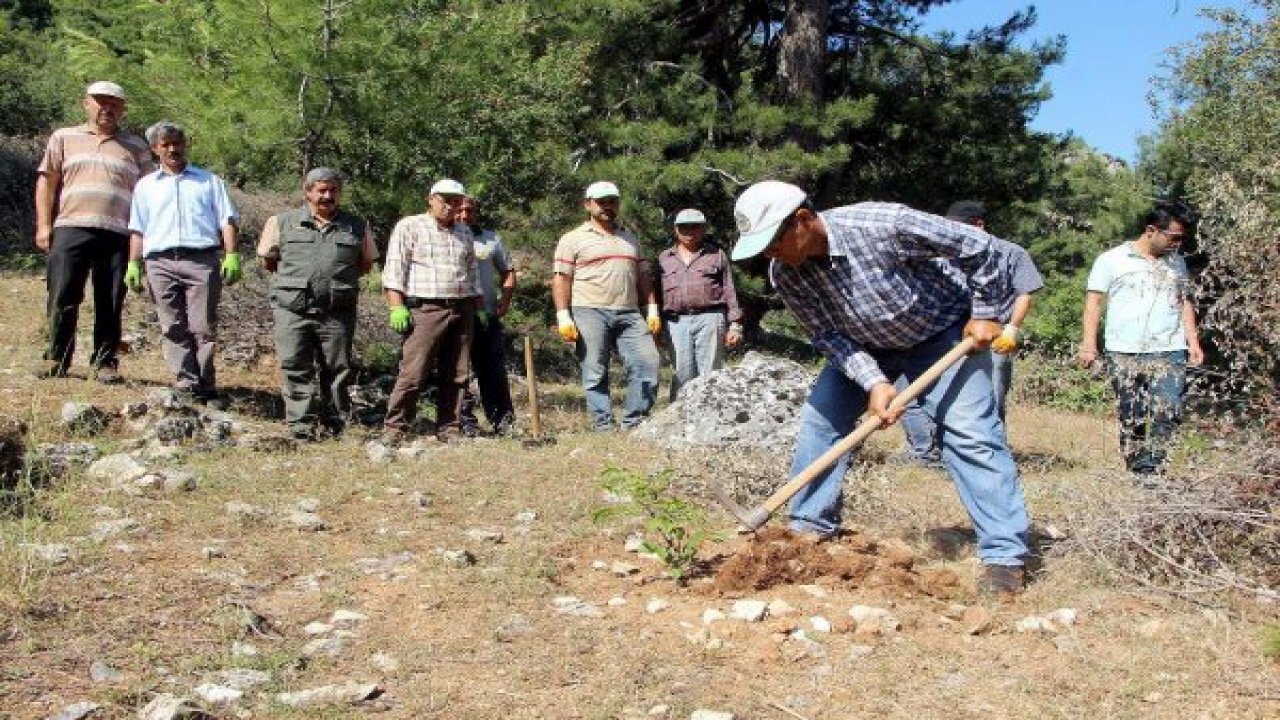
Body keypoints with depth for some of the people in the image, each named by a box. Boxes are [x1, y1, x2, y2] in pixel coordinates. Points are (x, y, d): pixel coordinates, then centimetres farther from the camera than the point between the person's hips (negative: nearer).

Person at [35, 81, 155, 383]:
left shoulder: (136, 147, 16)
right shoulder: (64, 138, 16)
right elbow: (46, 182, 12)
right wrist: (43, 225, 2)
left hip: (117, 235, 0)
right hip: (71, 230, 0)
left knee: (111, 305, 1)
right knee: (63, 299, -2)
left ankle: (105, 362, 10)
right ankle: (56, 359, 9)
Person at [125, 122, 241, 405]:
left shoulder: (209, 181, 18)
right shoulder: (145, 185, 23)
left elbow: (227, 221, 10)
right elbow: (137, 229, 18)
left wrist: (232, 256, -3)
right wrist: (133, 265, 6)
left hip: (202, 259, -2)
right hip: (160, 262, 2)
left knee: (203, 327, -6)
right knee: (174, 329, -3)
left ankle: (207, 389, -3)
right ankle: (187, 385, -4)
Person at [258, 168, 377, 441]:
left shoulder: (357, 226, 11)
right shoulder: (282, 222, 9)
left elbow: (366, 263, 18)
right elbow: (268, 260, 15)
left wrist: (338, 277, 9)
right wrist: (294, 280, 10)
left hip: (337, 313, 1)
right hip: (292, 309, -1)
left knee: (337, 369, 5)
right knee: (295, 369, -4)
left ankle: (333, 424, 15)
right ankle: (301, 424, 0)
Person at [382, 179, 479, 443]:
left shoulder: (464, 233, 20)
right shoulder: (409, 226, 3)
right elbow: (394, 269, -3)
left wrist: (478, 307, 16)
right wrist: (397, 307, -12)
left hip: (462, 310, 6)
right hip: (426, 310, -5)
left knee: (457, 375, 5)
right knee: (413, 374, -9)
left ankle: (449, 428, 13)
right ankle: (395, 429, -3)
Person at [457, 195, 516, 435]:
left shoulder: (492, 239, 15)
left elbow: (508, 271, 19)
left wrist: (506, 298, 3)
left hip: (488, 315, 2)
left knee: (494, 370, 5)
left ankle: (503, 420, 11)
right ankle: (465, 421, 4)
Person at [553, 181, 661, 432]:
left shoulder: (629, 239, 22)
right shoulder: (573, 239, 6)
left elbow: (643, 276, 22)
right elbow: (561, 279, 0)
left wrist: (653, 310, 11)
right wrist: (563, 317, -10)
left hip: (629, 315, 4)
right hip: (590, 314, -4)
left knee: (648, 363, -7)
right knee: (595, 373, -3)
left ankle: (634, 423, 1)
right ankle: (603, 425, 3)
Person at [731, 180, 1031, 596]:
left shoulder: (881, 225, -36)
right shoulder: (784, 274, -20)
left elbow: (975, 245, -24)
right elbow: (829, 336, -13)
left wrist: (984, 314, -17)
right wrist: (874, 382, -27)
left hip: (943, 330, -5)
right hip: (866, 345, 5)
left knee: (970, 432, -16)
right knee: (820, 417, -4)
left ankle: (1004, 555, -14)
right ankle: (811, 524, 10)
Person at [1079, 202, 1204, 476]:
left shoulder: (1177, 263, 17)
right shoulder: (1112, 260, 3)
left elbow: (1185, 303, 21)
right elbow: (1094, 302, 2)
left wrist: (1193, 342, 10)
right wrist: (1089, 345, -6)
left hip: (1169, 353, 3)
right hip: (1124, 354, -2)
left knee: (1168, 414, -13)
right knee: (1131, 420, 0)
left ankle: (1149, 472, -9)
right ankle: (1135, 473, 7)